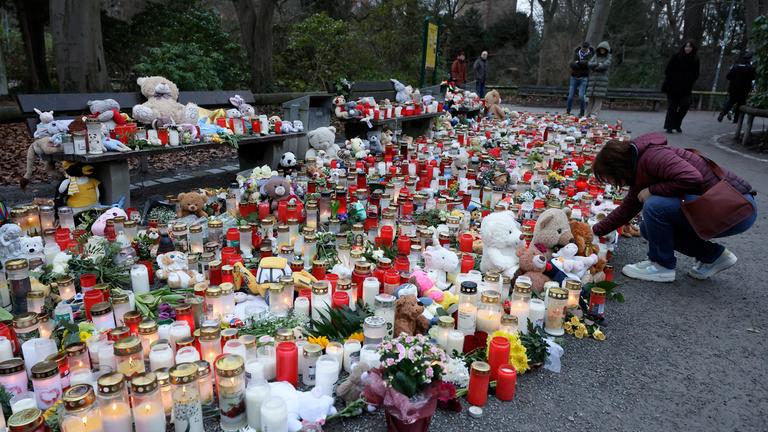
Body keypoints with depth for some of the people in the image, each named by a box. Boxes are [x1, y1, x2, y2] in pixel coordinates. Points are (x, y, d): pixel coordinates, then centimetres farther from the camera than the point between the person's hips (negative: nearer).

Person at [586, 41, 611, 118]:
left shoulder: (608, 57, 3)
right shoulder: (595, 56, 13)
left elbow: (604, 66, -13)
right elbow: (589, 64, -2)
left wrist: (594, 67, -6)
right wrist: (598, 64, -15)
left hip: (602, 79, -3)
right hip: (593, 79, 3)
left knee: (598, 97, -10)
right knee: (591, 97, 0)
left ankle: (595, 114, -13)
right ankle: (588, 113, 1)